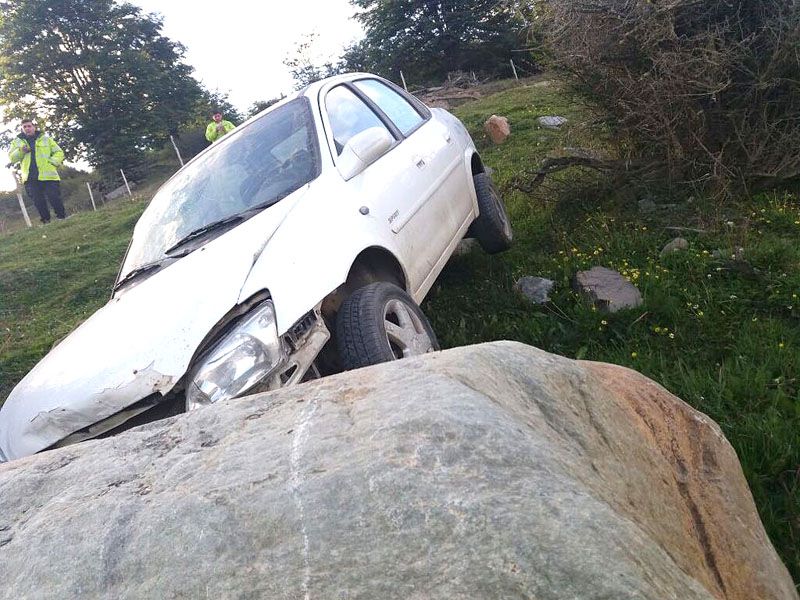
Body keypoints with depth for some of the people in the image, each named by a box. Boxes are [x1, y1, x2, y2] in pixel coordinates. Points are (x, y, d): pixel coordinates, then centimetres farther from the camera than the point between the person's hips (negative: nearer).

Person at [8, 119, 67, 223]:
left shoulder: (46, 139, 13)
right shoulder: (17, 142, 16)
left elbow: (59, 153, 10)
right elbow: (11, 158, 10)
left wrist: (52, 162, -8)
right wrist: (21, 151, -9)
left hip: (48, 175, -2)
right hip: (30, 178, 2)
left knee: (54, 198, -8)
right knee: (38, 203, 0)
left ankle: (62, 218, 5)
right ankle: (46, 221, 7)